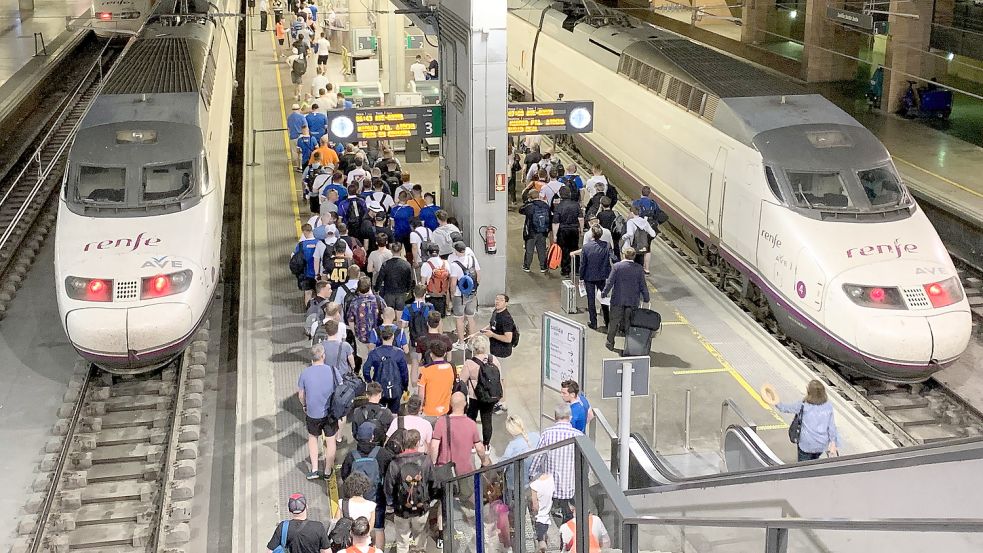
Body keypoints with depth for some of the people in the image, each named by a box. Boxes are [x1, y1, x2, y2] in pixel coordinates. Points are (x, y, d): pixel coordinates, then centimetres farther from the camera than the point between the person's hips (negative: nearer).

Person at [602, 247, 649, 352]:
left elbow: (610, 282, -9)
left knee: (614, 321, 12)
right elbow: (643, 285, -2)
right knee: (630, 323, 12)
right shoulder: (639, 268, -6)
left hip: (618, 300, -1)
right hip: (633, 301, 1)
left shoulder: (617, 266, -11)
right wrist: (646, 298, 11)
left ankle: (610, 343, 20)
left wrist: (604, 293, 6)